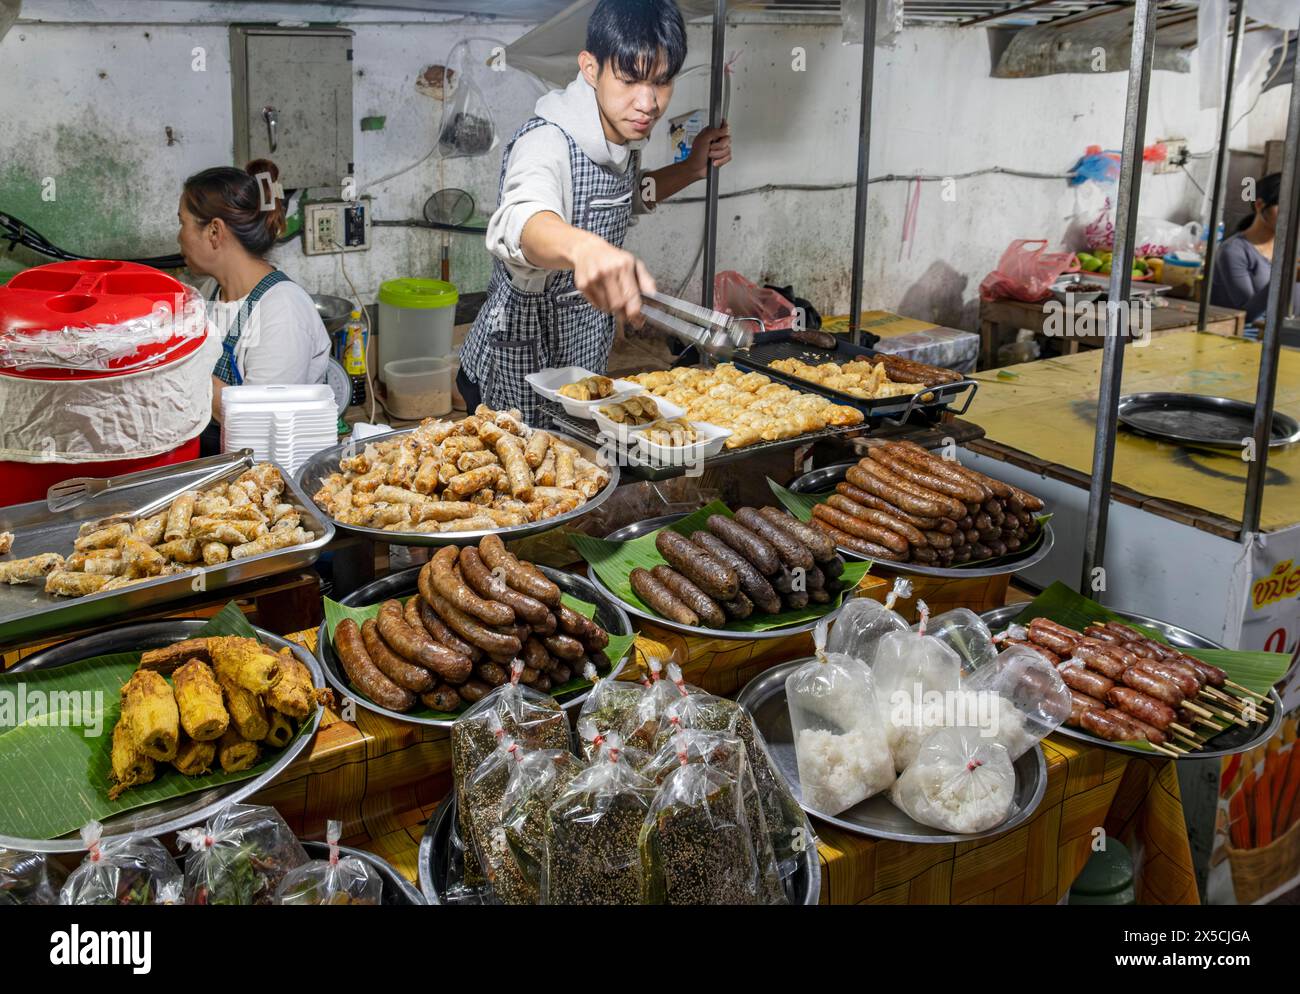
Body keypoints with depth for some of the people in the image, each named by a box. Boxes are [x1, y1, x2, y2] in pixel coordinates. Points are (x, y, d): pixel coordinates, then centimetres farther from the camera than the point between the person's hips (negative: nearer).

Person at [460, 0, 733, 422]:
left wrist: (691, 169, 3)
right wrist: (583, 248, -73)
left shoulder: (620, 137, -2)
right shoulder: (547, 142, -28)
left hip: (586, 359, 8)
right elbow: (522, 220, -50)